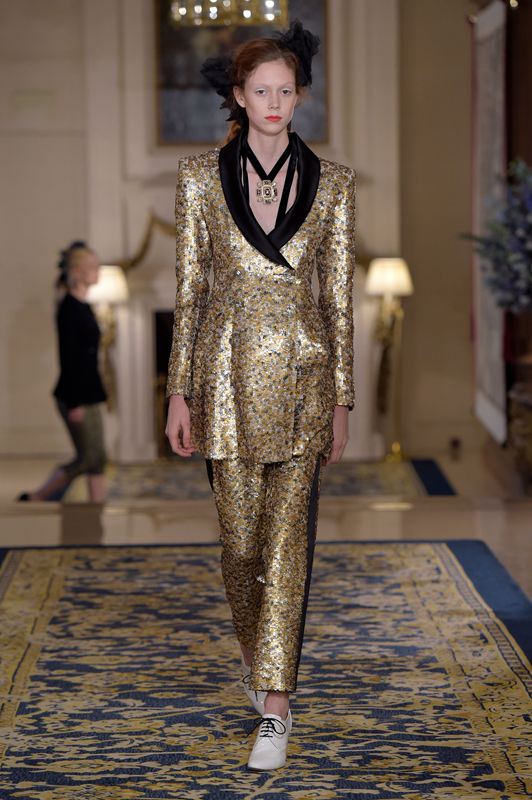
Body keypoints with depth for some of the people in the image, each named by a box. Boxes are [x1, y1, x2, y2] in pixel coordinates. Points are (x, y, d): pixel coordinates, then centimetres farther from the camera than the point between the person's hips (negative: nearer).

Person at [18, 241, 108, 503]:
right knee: (89, 458, -4)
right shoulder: (69, 308, -15)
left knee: (97, 458, 7)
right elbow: (68, 356, -19)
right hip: (75, 396, -9)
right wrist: (74, 402, -20)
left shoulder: (82, 306, 12)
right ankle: (35, 499, 7)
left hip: (86, 393, 9)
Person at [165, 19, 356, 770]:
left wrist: (342, 400, 2)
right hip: (227, 369, 1)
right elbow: (190, 286, 4)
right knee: (240, 536, 8)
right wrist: (179, 393, 2)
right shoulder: (200, 175, 3)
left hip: (302, 370, -1)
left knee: (287, 534, -6)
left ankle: (274, 705, -1)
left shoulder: (332, 181, 3)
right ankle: (256, 648, 38)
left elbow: (339, 293, 4)